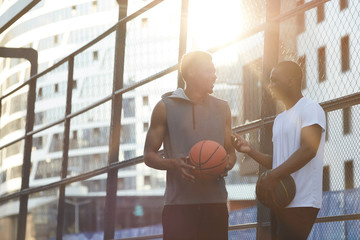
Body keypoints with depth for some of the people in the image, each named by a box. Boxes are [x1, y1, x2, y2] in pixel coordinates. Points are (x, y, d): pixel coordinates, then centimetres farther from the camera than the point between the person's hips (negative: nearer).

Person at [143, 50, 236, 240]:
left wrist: (228, 163, -3)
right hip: (178, 203, -3)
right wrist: (173, 164, -17)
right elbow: (149, 155, 4)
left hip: (215, 202, 3)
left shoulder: (222, 109, 16)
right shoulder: (166, 107, 5)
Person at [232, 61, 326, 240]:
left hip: (301, 203, -8)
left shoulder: (310, 109, -4)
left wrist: (272, 177, -22)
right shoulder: (279, 119, 23)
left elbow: (308, 150, -18)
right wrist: (250, 151, 5)